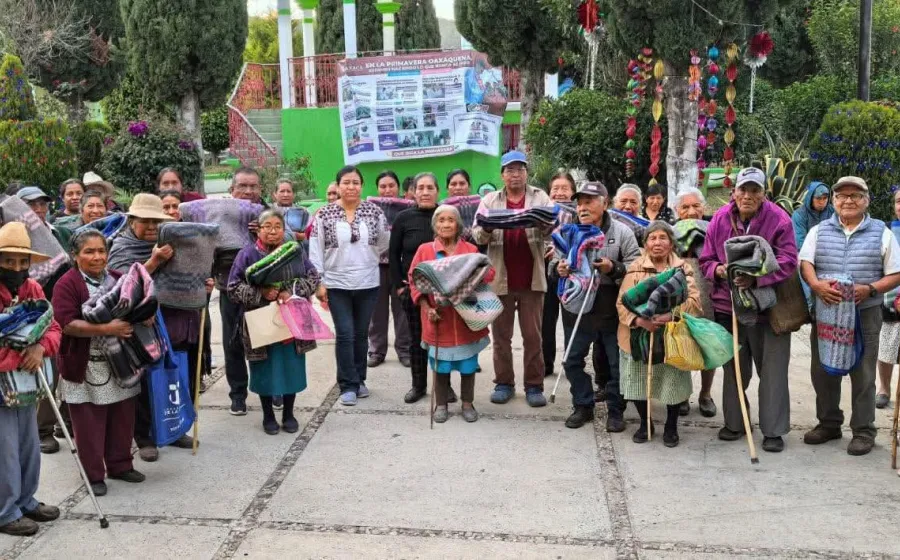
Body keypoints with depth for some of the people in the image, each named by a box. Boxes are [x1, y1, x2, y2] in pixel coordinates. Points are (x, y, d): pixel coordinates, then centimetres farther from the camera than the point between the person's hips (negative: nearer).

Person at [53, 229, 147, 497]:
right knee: (90, 425, 5)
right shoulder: (67, 284, -11)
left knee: (122, 419, 13)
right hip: (86, 369, -5)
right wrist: (107, 329, -26)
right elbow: (68, 324, -20)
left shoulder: (119, 279, 7)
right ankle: (94, 475, 18)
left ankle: (120, 465, 29)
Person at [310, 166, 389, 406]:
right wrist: (318, 282, -7)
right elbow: (316, 250, -3)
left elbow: (385, 243, 9)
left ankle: (359, 380, 25)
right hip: (337, 284, -2)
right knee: (345, 334, -3)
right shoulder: (325, 214, -4)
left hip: (368, 284, 2)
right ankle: (348, 385, 6)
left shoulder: (374, 211, 0)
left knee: (361, 334, 11)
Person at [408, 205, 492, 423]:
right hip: (438, 318, 0)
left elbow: (488, 273, 3)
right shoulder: (424, 250, 1)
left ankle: (468, 403, 23)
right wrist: (426, 308, -9)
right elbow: (414, 281, 1)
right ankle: (441, 404, 22)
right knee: (440, 364, 7)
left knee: (468, 363, 8)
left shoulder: (471, 250, 3)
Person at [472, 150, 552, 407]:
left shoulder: (540, 197, 6)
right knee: (501, 334, 8)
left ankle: (534, 385, 12)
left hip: (531, 279, -1)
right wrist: (486, 228, -23)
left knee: (533, 335, 4)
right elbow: (478, 236, 0)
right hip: (500, 278, 1)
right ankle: (504, 383, 19)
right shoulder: (490, 200, 7)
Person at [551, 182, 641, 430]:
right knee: (573, 360, 11)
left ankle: (615, 411, 22)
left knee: (617, 363, 7)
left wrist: (613, 268, -25)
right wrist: (558, 269, -11)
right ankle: (583, 406, 27)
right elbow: (554, 263, 11)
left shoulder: (622, 232, -6)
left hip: (612, 311, -3)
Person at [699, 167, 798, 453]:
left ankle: (774, 430, 12)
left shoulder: (779, 220, -11)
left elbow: (788, 262, -15)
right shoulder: (720, 219, -1)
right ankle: (734, 423, 29)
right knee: (733, 369, 15)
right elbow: (706, 260, 5)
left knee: (773, 371, 1)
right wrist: (718, 270, -17)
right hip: (727, 305, 3)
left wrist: (756, 277, -27)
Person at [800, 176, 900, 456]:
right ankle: (828, 423, 25)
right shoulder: (819, 231, 9)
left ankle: (863, 431, 13)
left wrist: (870, 289, -16)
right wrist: (816, 285, -23)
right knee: (822, 371, 10)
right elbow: (805, 263, -2)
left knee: (862, 375, 3)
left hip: (865, 314, -2)